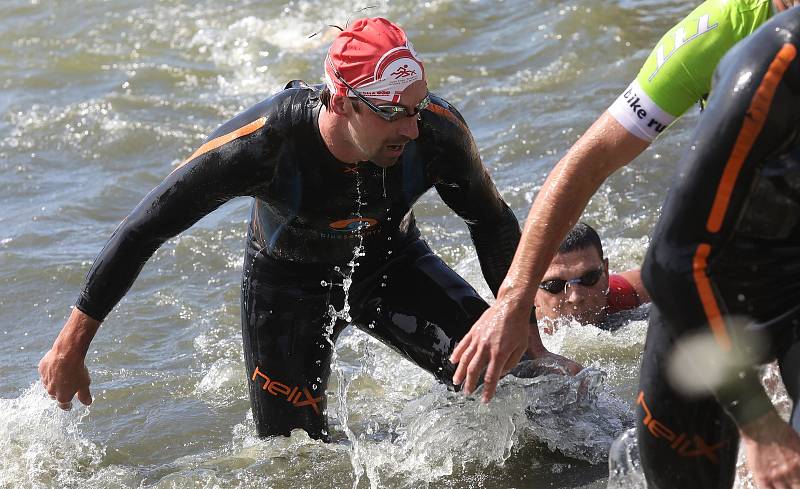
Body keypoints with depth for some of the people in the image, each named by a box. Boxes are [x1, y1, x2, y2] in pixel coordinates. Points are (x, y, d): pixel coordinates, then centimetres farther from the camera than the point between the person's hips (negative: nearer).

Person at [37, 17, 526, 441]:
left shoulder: (437, 129, -32)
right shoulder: (263, 142, -38)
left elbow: (494, 223, -9)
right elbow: (143, 230, -27)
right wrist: (71, 346, -21)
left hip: (390, 261, 2)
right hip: (288, 280, -1)